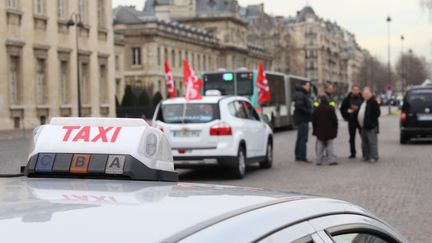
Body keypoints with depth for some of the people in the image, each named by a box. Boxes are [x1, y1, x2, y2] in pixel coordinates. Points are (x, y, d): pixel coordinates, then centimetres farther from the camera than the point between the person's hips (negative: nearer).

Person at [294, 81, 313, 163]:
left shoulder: (305, 94, 20)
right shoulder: (299, 94, -13)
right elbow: (299, 105, -26)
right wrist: (309, 111, -21)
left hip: (304, 119, 11)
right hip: (302, 119, -11)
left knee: (300, 138, 14)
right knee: (303, 138, -11)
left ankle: (298, 156, 20)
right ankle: (302, 157, -12)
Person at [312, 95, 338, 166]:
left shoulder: (316, 109, -1)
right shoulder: (331, 109, -9)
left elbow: (314, 121, 5)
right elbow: (334, 120, -6)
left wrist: (315, 130, 15)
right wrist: (335, 129, 4)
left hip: (319, 131, 2)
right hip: (329, 131, -2)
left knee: (320, 146, 8)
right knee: (329, 146, 3)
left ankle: (319, 160, 6)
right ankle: (331, 160, 0)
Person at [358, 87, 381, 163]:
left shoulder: (374, 102, -12)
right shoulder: (364, 101, 18)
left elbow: (377, 113, -18)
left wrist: (371, 122, -19)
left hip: (371, 127, -10)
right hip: (364, 126, 10)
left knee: (372, 142, -6)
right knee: (364, 142, 14)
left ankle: (374, 157, -2)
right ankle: (366, 156, 21)